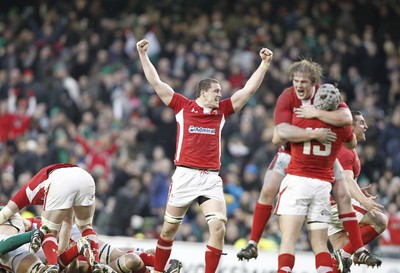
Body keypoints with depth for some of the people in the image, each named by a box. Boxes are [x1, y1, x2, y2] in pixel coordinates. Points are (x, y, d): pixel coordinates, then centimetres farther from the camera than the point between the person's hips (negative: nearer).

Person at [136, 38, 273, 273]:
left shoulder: (222, 111, 12)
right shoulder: (183, 106, 6)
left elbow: (249, 89, 13)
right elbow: (156, 82, 7)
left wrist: (265, 64, 8)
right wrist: (143, 55, 3)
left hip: (211, 179, 2)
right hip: (185, 175, -2)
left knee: (219, 228, -15)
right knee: (169, 228, 8)